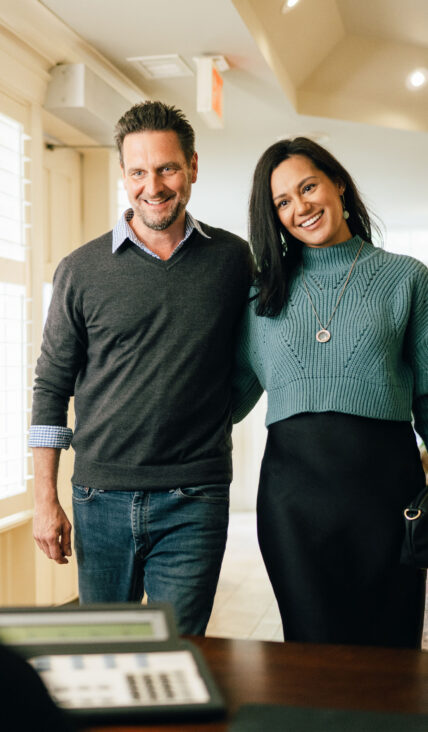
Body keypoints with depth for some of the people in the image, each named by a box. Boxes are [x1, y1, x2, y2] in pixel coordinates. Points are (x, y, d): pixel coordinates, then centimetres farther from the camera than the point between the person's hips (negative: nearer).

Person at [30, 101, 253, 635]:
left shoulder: (232, 258, 3)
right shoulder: (81, 270, 1)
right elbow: (52, 386, 5)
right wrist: (45, 500, 2)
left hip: (194, 504, 0)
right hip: (102, 497, 1)